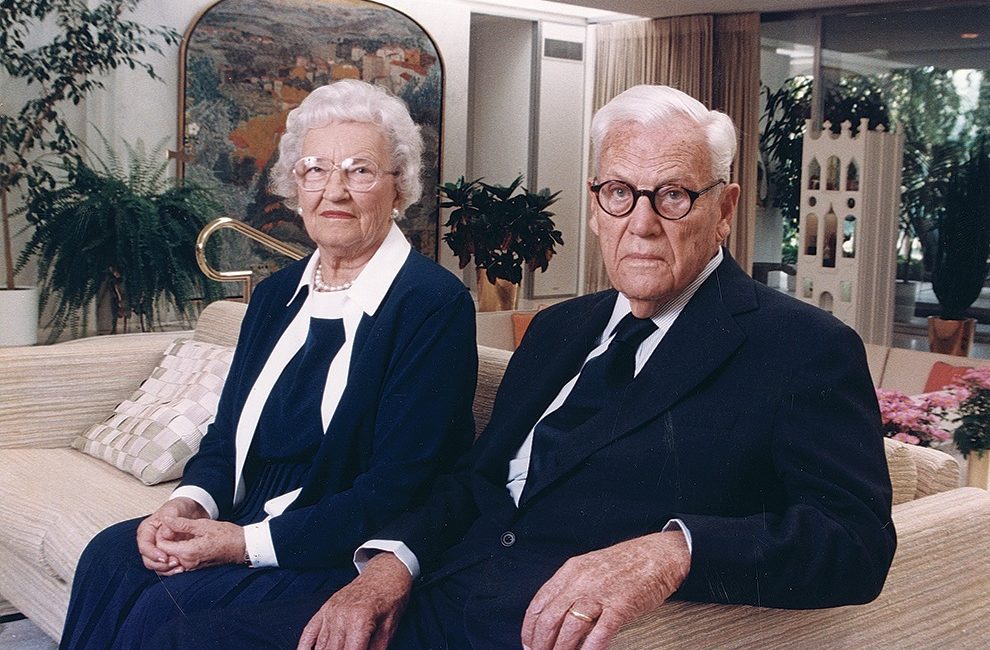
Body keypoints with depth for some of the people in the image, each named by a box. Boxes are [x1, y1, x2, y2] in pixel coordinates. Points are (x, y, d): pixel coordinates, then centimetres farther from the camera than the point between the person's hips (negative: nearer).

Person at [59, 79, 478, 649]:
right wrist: (190, 503, -9)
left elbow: (395, 490, -17)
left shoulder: (434, 304, -12)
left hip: (354, 560, -6)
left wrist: (246, 542, -20)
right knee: (111, 555, -18)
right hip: (242, 530, 7)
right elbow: (228, 434, 14)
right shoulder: (277, 295, 11)